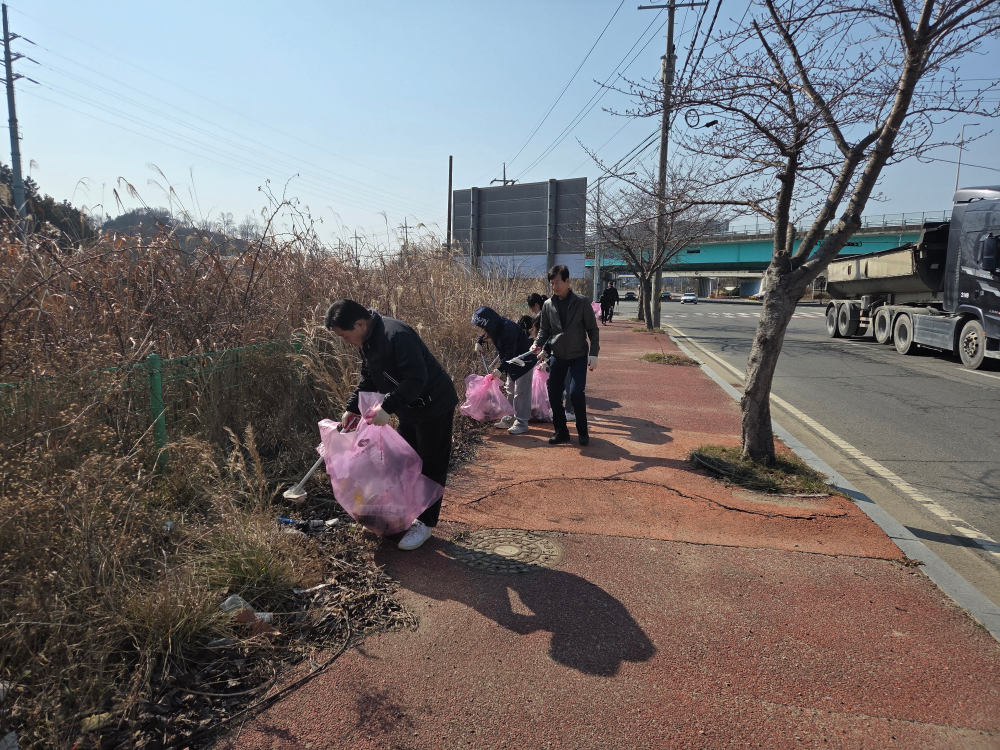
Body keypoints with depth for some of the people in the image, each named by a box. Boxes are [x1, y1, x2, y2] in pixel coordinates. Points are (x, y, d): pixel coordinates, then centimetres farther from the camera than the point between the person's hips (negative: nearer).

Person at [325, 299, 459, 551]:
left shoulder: (396, 335, -30)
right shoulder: (367, 340, 1)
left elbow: (416, 378, -34)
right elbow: (368, 380, 11)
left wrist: (386, 407, -35)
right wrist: (352, 409, 2)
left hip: (434, 405, -10)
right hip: (410, 409, 10)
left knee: (431, 466, 0)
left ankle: (425, 523, 11)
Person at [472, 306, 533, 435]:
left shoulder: (508, 329, -31)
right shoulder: (496, 327, -3)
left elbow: (510, 353, -31)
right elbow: (485, 334, 20)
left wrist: (500, 369, -35)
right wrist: (479, 342, 2)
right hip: (511, 362, 10)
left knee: (520, 392, -8)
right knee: (510, 391, 13)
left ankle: (522, 423, -3)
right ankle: (510, 419, 21)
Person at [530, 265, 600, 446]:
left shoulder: (582, 302, -8)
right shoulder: (548, 305, 0)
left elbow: (593, 329, -5)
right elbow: (544, 330, 8)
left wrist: (593, 353, -11)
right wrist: (537, 344, -12)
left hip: (578, 356, -3)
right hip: (557, 356, 4)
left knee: (577, 393, -13)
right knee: (553, 394, 2)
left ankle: (582, 431, 9)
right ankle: (561, 431, 18)